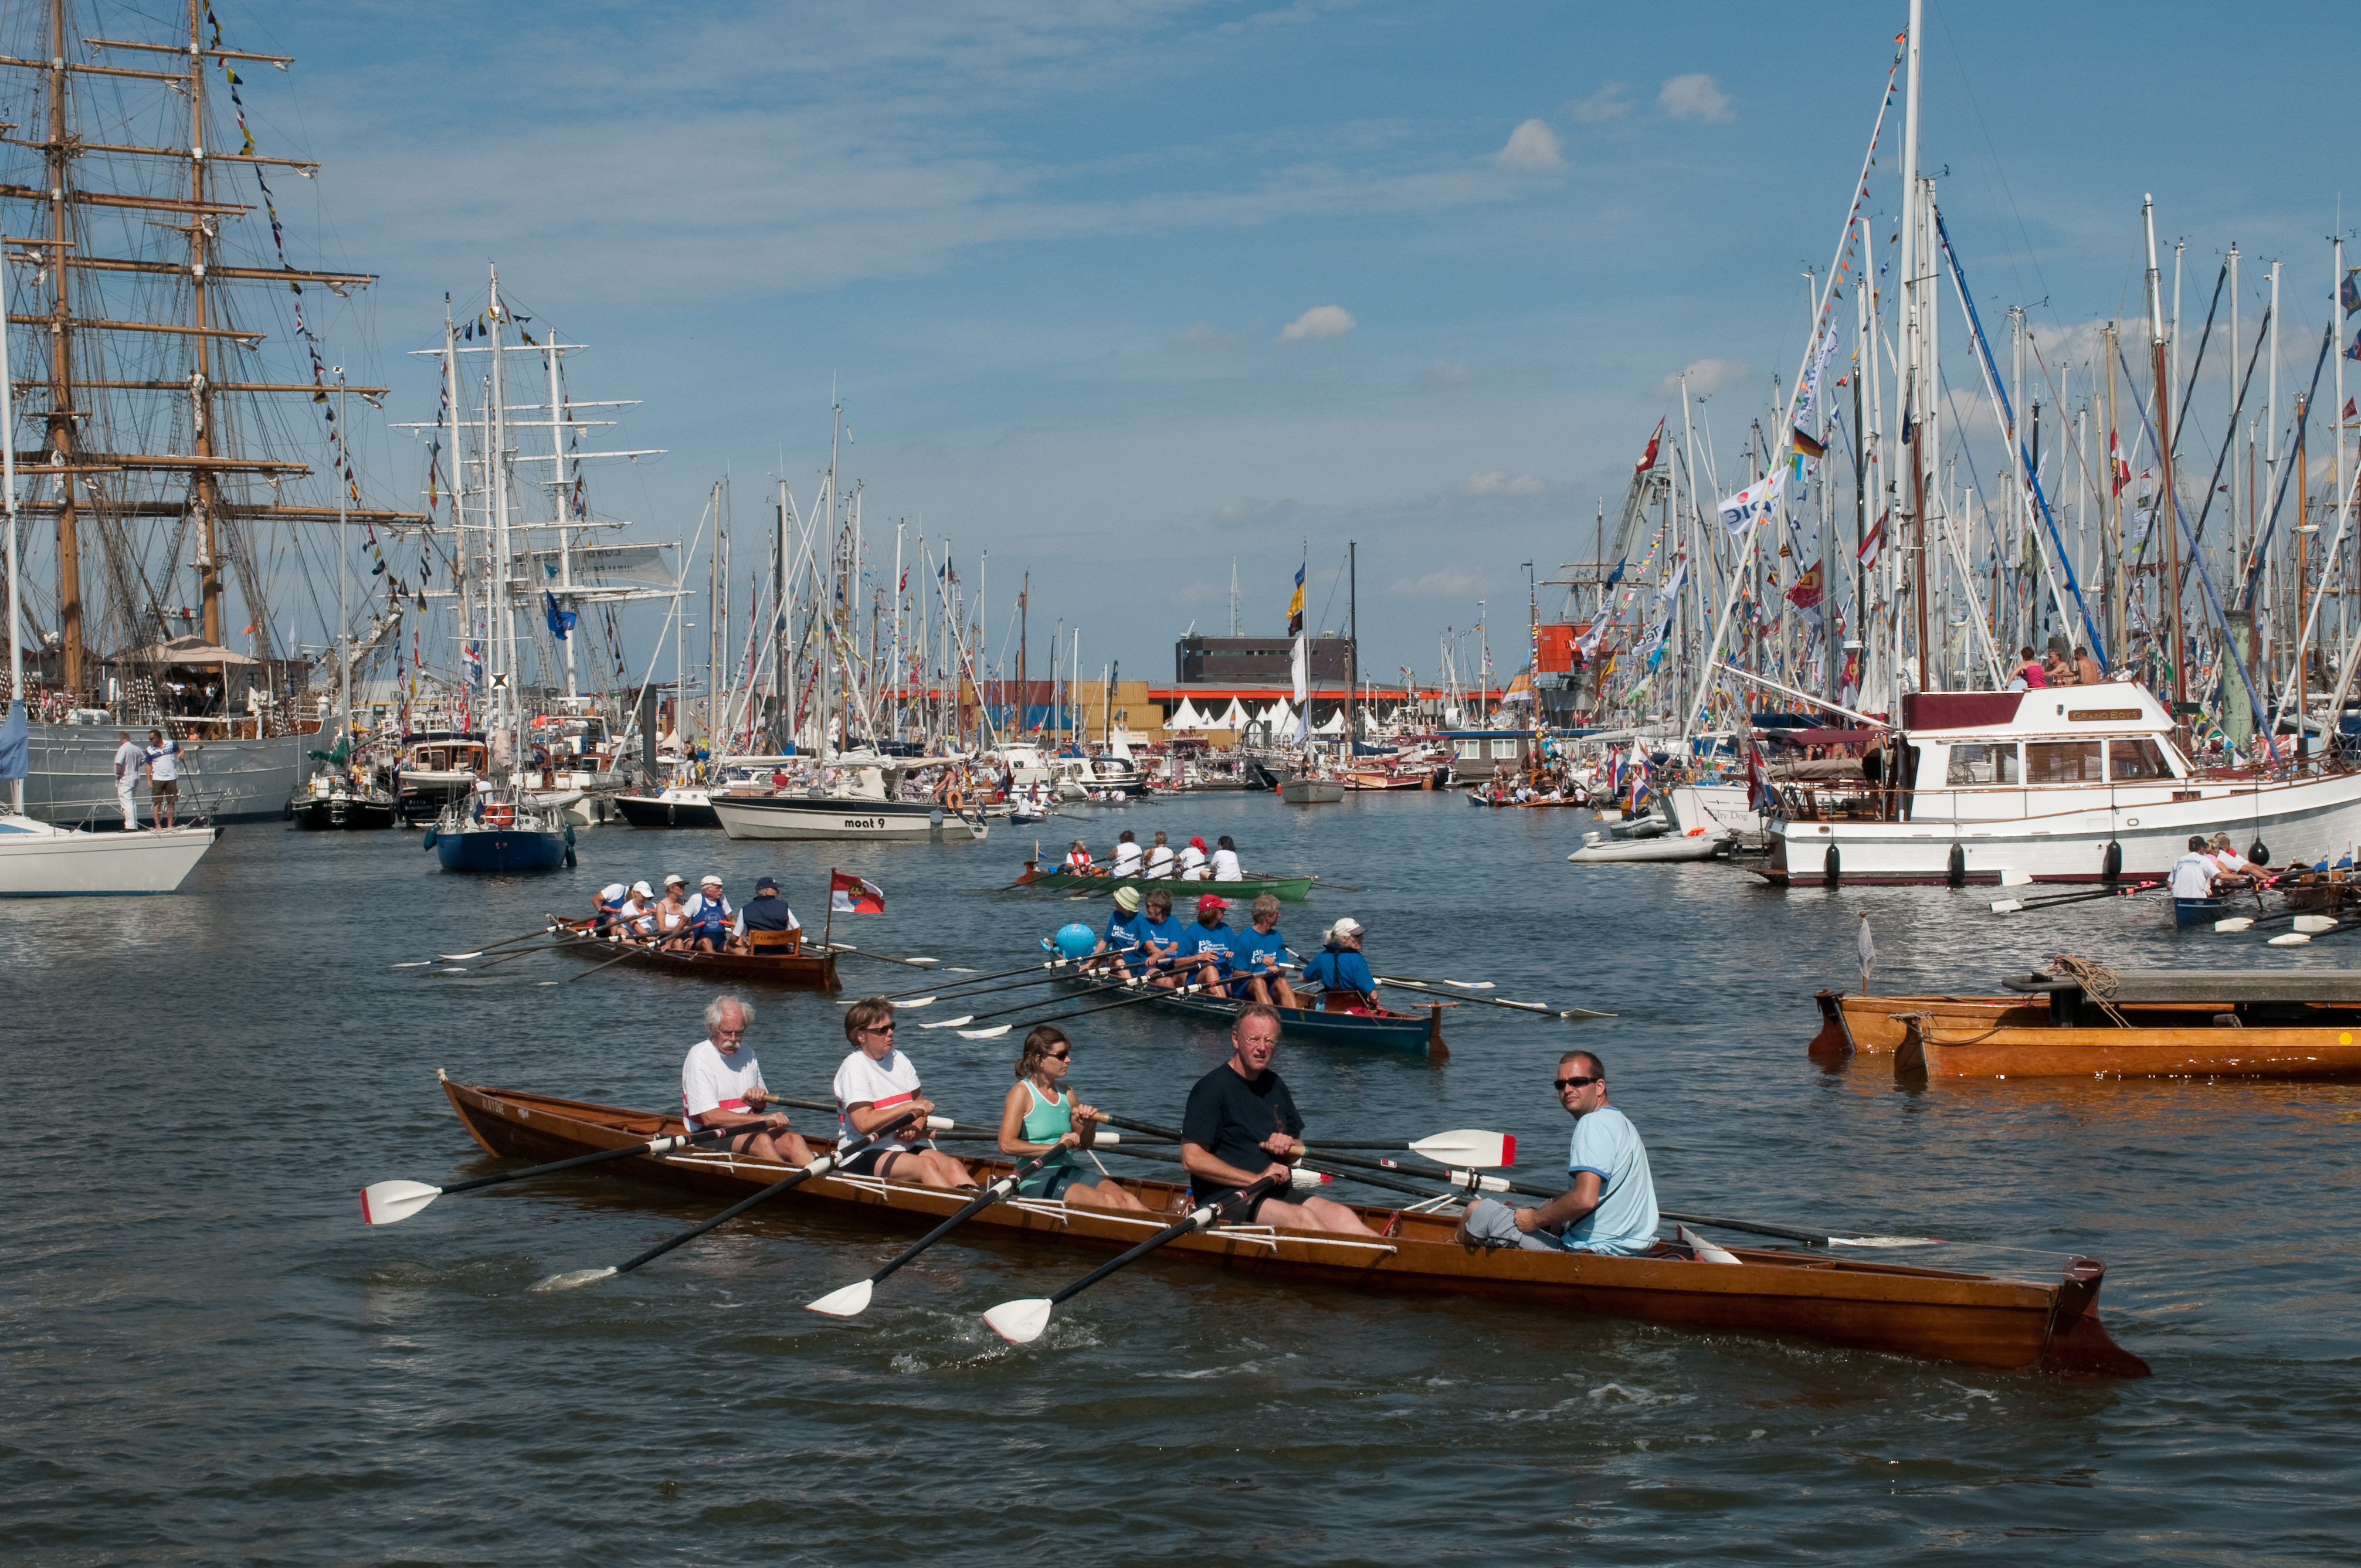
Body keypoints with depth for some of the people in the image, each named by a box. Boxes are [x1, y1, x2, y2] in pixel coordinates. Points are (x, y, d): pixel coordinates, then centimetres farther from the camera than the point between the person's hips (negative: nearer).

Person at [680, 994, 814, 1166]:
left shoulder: (747, 1053, 13)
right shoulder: (699, 1058, -10)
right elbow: (710, 1118, -19)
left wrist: (758, 1099, -1)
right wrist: (765, 1119, -21)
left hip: (748, 1129, 6)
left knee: (793, 1139, -22)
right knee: (762, 1140, -33)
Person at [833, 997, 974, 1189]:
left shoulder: (899, 1059, 13)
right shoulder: (854, 1068, -10)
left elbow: (920, 1104, 15)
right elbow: (864, 1124, -21)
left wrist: (917, 1128, -8)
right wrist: (908, 1107, -20)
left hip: (903, 1147, 7)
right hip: (863, 1156, -7)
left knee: (953, 1166, -21)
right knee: (926, 1165, -31)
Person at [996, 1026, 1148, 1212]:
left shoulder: (1066, 1093, 15)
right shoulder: (1022, 1093, -5)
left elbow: (1084, 1145, 24)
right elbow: (1006, 1145, -18)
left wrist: (1090, 1126, 1)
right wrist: (1054, 1147, -20)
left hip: (1070, 1172, 7)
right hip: (1036, 1179, -7)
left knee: (1125, 1198, -19)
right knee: (1107, 1201, -26)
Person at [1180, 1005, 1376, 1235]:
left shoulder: (1275, 1085, 16)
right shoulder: (1212, 1088, -8)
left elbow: (1297, 1151, 28)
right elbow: (1192, 1158, -16)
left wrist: (1287, 1145, 2)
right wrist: (1257, 1179, -16)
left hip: (1277, 1195, 8)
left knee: (1340, 1216, -18)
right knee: (1301, 1217, -31)